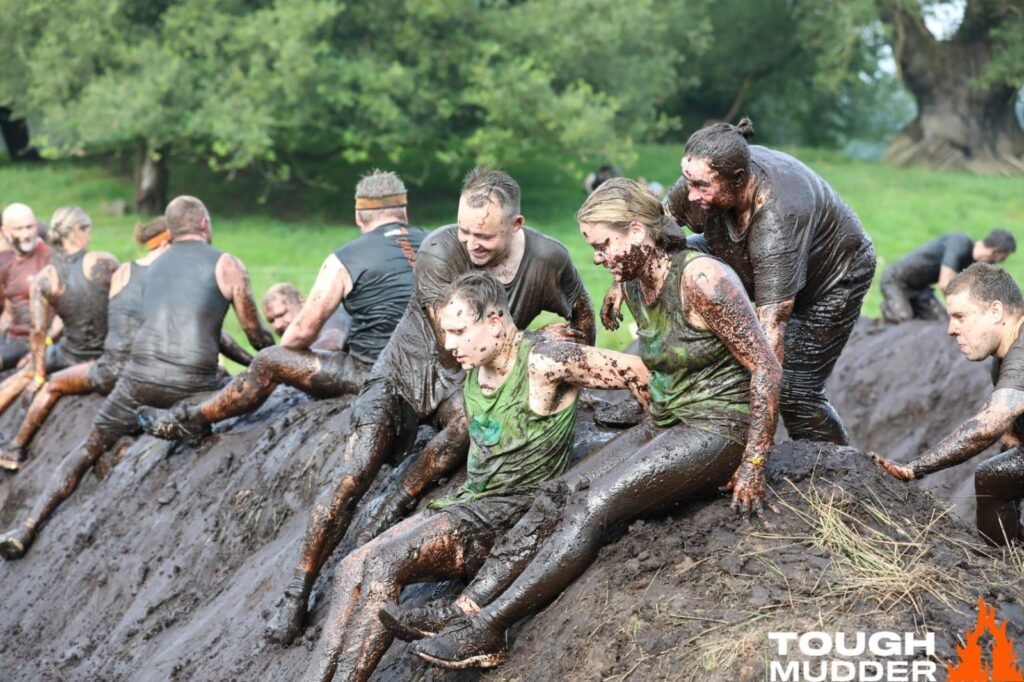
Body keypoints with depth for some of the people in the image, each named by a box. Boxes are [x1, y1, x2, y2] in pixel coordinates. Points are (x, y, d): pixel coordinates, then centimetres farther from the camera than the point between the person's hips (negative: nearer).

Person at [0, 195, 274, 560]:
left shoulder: (154, 267, 25)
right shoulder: (226, 265, 7)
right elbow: (256, 334, 9)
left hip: (140, 375, 4)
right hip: (192, 383, -4)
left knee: (88, 449, 17)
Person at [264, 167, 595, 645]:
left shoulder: (548, 260, -16)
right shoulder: (439, 252, -24)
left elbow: (582, 317, 7)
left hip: (467, 377, 1)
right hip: (409, 365, -1)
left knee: (468, 421, -37)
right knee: (352, 478, -15)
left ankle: (390, 515, -20)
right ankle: (296, 595, -3)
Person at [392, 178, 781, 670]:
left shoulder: (699, 279, -19)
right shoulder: (634, 284, 8)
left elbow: (766, 367, -19)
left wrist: (753, 466, -19)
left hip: (718, 429, -9)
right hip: (665, 425, 9)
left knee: (594, 506, -23)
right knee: (558, 495, -10)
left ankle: (488, 629, -26)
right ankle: (465, 609, -19)